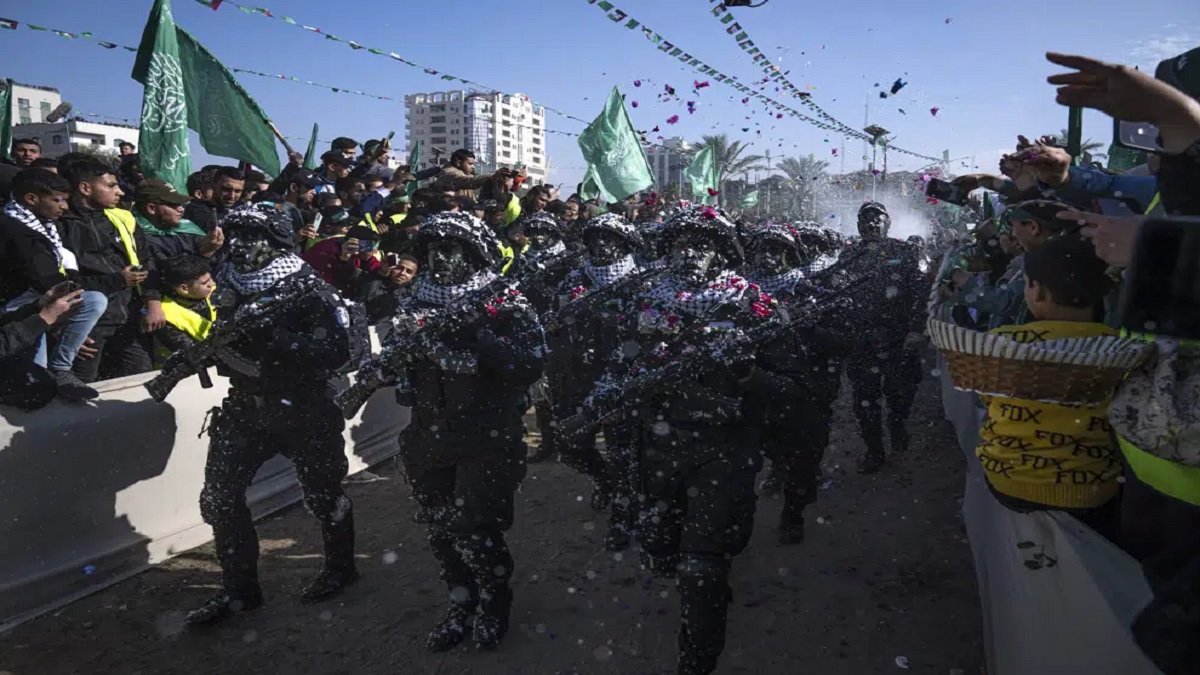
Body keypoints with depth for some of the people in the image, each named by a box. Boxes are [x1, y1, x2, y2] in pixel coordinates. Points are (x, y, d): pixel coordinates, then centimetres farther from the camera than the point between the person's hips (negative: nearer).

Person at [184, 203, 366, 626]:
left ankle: (340, 568, 34)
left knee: (322, 495, 9)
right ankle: (239, 589, 18)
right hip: (245, 405, 6)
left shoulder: (308, 291, -15)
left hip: (305, 409, -6)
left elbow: (338, 350, -25)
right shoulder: (231, 287, 7)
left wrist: (273, 341, -32)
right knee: (219, 495, 2)